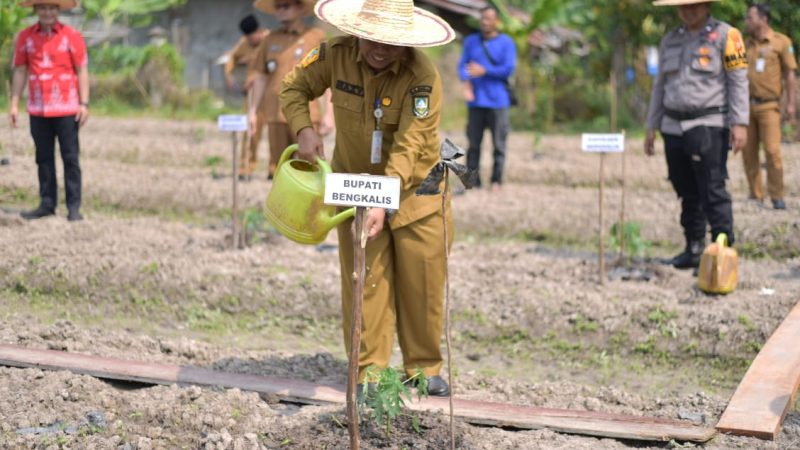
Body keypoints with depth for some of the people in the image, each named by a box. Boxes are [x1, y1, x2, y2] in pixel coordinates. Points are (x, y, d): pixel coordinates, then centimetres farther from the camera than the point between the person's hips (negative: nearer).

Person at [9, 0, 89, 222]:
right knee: (44, 158, 9)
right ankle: (47, 204, 16)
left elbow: (82, 71, -1)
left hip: (66, 109, -3)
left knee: (70, 158, -1)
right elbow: (20, 71, 8)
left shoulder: (72, 36, -2)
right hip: (37, 110, 3)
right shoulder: (25, 37, 5)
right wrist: (14, 104, 4)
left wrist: (84, 104, -8)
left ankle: (74, 207, 3)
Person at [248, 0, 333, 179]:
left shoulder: (316, 37, 2)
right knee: (278, 166, 7)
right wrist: (252, 110, 13)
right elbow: (260, 77, 17)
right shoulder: (271, 40, 12)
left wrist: (329, 113, -6)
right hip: (275, 115, 4)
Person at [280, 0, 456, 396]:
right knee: (365, 281, 0)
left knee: (422, 282, 6)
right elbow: (293, 88, 1)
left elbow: (409, 148, -31)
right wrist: (304, 129, -18)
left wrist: (383, 202, -41)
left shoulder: (423, 77, -26)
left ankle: (424, 367, 22)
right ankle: (369, 370, 9)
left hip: (414, 188, -2)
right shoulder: (336, 55, -15)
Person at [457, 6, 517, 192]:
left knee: (498, 143, -2)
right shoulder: (471, 41, 13)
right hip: (475, 100, 3)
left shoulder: (506, 42, 2)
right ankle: (473, 181, 5)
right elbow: (463, 65, 6)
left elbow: (509, 68, -6)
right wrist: (466, 82, -13)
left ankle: (496, 181, 5)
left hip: (497, 101, -3)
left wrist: (484, 71, -11)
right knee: (473, 143, 1)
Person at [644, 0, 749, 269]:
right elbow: (660, 86, 20)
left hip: (709, 125, -5)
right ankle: (694, 249, 16)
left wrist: (739, 123, -13)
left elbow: (738, 81, -5)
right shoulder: (670, 41, 16)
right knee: (688, 194, 9)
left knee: (713, 191, -10)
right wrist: (652, 127, 16)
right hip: (673, 126, 5)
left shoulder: (725, 36, -1)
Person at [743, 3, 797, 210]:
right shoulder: (745, 44, 11)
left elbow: (790, 75, -1)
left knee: (772, 151, -12)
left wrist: (791, 104, -8)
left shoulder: (781, 42, -1)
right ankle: (756, 196, 12)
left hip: (768, 105, -4)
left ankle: (777, 197, -3)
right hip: (746, 105, 4)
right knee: (748, 153, 3)